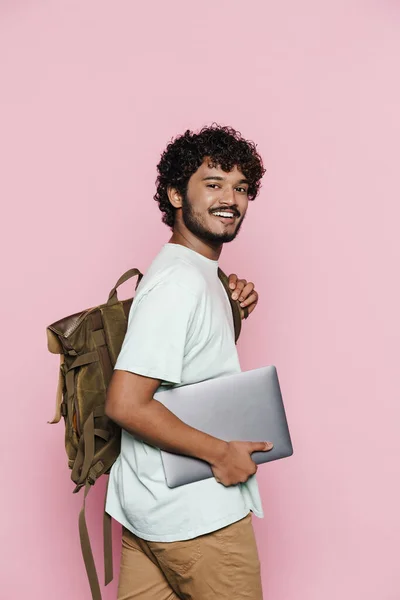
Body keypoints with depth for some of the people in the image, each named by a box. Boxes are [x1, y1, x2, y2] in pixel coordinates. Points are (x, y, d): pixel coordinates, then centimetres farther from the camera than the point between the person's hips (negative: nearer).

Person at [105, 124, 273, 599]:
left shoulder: (195, 272, 9)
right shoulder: (181, 282, -21)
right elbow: (125, 404, -27)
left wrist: (231, 308, 5)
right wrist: (221, 452, -19)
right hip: (196, 513, -9)